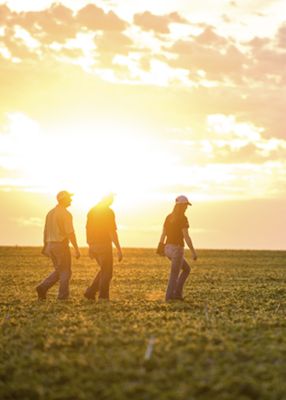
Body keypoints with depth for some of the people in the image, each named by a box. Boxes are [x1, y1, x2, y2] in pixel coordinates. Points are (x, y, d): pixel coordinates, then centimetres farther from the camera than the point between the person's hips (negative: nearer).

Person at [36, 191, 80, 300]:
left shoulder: (50, 213, 12)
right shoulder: (66, 214, -13)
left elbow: (46, 231, 18)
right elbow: (70, 233, -19)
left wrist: (45, 246, 29)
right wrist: (77, 249, -16)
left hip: (51, 245, 8)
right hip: (61, 245, -8)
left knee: (59, 271, 17)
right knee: (65, 271, 2)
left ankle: (42, 288, 3)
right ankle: (63, 297, 2)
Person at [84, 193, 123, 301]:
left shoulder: (92, 211, 10)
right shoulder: (109, 212, -12)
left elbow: (88, 230, 14)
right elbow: (112, 232, -16)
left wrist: (90, 246, 21)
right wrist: (119, 249, -13)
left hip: (94, 245, 7)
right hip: (104, 245, -7)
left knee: (104, 270, 19)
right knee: (107, 272, 4)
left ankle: (90, 292, 10)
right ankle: (103, 297, 3)